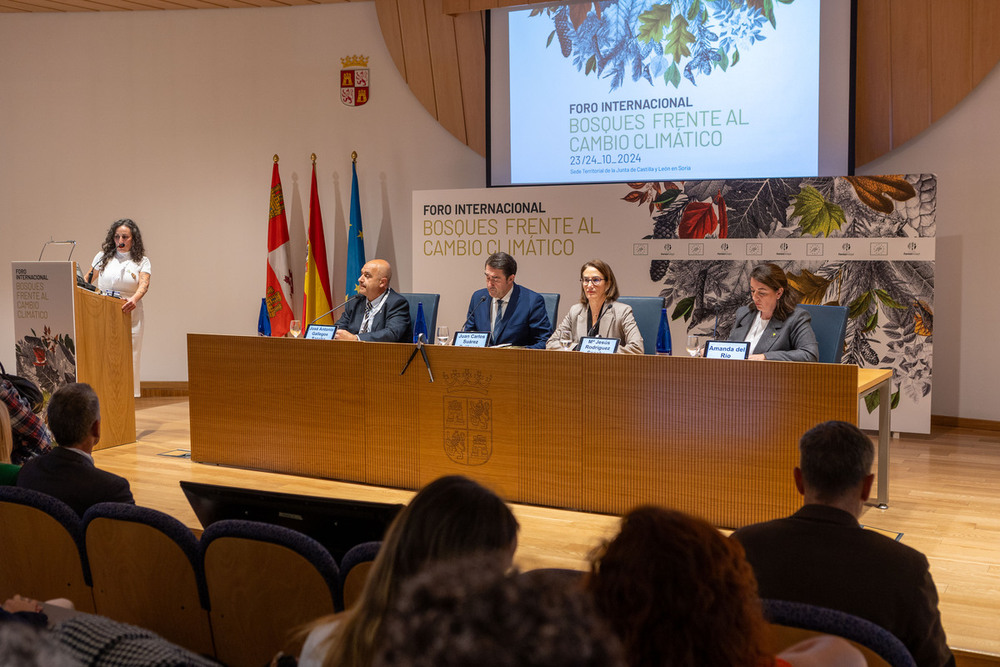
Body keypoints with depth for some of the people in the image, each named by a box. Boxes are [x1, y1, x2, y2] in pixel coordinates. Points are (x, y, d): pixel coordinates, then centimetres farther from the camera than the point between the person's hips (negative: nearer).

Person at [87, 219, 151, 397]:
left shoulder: (141, 261, 4)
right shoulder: (103, 257, 10)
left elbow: (144, 284, -12)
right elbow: (88, 279, 19)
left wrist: (134, 299, -33)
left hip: (129, 317, -1)